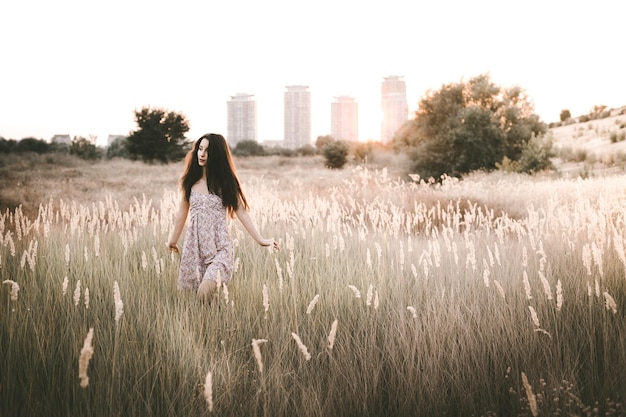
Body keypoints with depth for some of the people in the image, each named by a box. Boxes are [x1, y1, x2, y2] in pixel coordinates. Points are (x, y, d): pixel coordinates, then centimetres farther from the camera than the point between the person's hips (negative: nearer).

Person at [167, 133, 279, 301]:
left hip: (219, 246, -3)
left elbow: (242, 213, -1)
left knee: (207, 289, -24)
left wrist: (261, 240, -6)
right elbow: (182, 214, 18)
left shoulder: (225, 181, 2)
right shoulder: (190, 181, 8)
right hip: (194, 245, 3)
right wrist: (172, 240, 25)